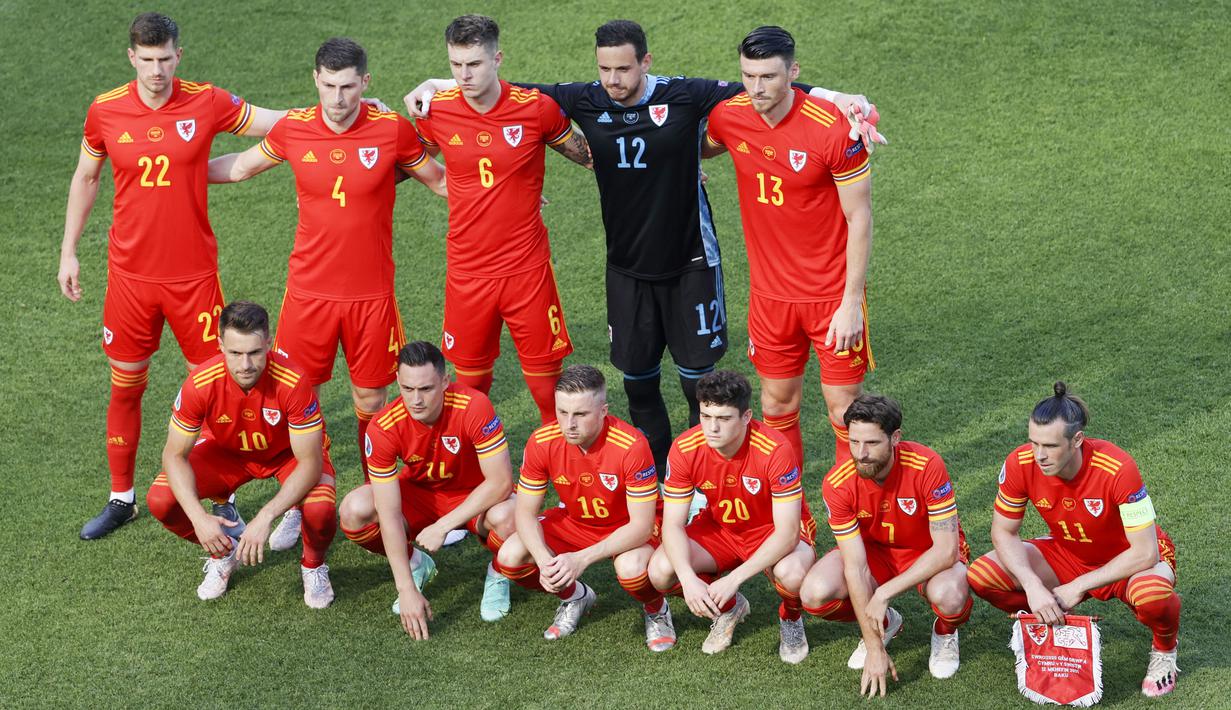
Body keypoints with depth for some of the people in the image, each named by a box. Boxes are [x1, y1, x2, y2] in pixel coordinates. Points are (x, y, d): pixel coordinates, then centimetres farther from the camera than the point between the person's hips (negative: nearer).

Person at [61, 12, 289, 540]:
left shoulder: (206, 104, -7)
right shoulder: (105, 111, -4)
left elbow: (281, 124, 2)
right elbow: (85, 178, 10)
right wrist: (68, 252, 11)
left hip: (194, 275, -1)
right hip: (130, 276, 1)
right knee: (125, 387, 10)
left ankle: (223, 501, 17)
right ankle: (121, 499, 24)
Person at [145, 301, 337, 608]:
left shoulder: (292, 382, -36)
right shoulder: (201, 383, -30)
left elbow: (310, 462, -31)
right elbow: (175, 454, -18)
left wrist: (264, 518, -43)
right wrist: (198, 517, -34)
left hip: (288, 452, -2)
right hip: (226, 451, 3)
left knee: (320, 510, -34)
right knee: (160, 500, -20)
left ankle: (313, 565, 4)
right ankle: (225, 552, 11)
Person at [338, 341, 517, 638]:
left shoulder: (474, 407, -31)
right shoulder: (384, 428, -26)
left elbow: (500, 481, -27)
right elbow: (389, 514, -25)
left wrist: (443, 526, -29)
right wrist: (407, 591, -28)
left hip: (476, 497, -2)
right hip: (420, 493, 2)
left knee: (506, 516, -37)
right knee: (354, 510, -25)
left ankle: (498, 573, 0)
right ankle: (416, 564, 5)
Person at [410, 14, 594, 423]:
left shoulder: (536, 108, -10)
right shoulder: (437, 112, -5)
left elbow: (582, 152, 7)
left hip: (526, 267, -1)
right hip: (467, 271, 1)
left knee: (543, 373, 5)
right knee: (470, 374, 11)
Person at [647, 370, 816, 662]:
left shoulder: (775, 450, -32)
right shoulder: (685, 449, -21)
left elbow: (787, 532, -31)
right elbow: (673, 524, -16)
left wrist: (733, 579, -38)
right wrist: (688, 579, -34)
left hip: (774, 532, -4)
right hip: (719, 527, 4)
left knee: (792, 573, -38)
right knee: (660, 571, -23)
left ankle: (790, 618, 2)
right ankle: (728, 608, 9)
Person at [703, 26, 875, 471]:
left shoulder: (833, 129, -20)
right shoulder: (729, 117, -6)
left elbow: (859, 218, -13)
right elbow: (698, 148, 20)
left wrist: (851, 302, -14)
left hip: (833, 295, -4)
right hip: (770, 294, 4)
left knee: (844, 410, 2)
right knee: (777, 407, 13)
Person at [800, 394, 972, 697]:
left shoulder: (927, 466, -30)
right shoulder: (838, 484, -24)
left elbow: (946, 549, -28)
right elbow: (856, 566, -22)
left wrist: (884, 593, -33)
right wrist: (875, 650, -24)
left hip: (931, 553, -3)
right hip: (874, 549, 3)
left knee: (949, 596, -37)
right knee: (815, 594, -25)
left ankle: (945, 632, 4)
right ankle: (884, 623, 9)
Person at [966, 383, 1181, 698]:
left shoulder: (1118, 469, -34)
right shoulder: (1020, 464, -22)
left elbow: (1144, 553, -30)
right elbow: (1004, 531, -9)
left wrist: (1078, 588, -27)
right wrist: (1033, 586, -26)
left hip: (1127, 561, -4)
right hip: (1066, 555, 4)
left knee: (1152, 596, -40)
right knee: (980, 576, -19)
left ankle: (1165, 646, 0)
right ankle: (1047, 625, 12)